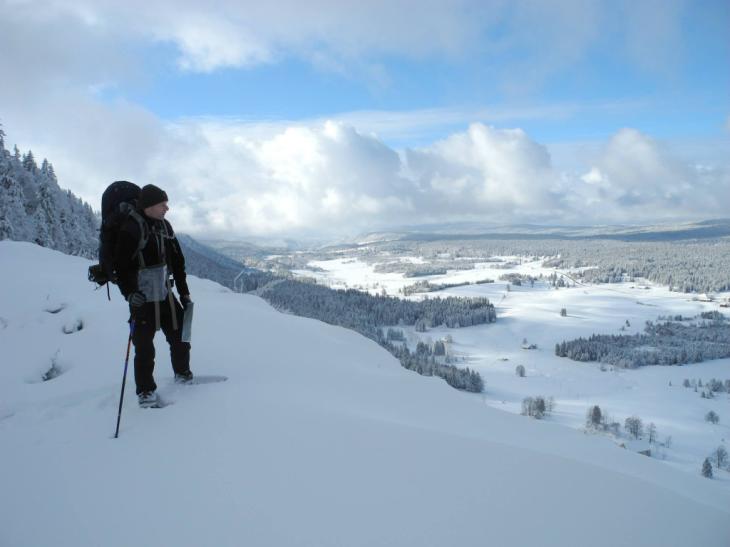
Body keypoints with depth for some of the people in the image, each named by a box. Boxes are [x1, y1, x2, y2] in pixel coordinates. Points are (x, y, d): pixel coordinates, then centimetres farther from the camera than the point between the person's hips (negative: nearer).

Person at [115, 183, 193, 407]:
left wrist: (184, 292, 15)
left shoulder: (164, 226, 8)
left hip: (166, 297, 6)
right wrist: (129, 293, -27)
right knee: (144, 347, 1)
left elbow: (177, 261, 14)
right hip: (142, 300, -6)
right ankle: (145, 391, 16)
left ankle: (182, 374, 35)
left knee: (180, 335, 13)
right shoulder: (131, 229, -14)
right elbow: (122, 265, -16)